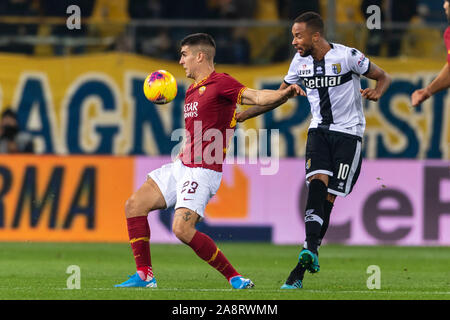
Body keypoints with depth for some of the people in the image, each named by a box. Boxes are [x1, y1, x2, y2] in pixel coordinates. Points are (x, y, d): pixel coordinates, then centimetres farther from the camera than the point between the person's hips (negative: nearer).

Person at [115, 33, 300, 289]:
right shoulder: (193, 90, 17)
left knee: (182, 229, -22)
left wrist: (285, 93, -43)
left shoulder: (221, 83, -11)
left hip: (202, 171, -10)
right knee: (134, 205, 7)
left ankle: (235, 278, -12)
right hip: (181, 167, 10)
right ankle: (145, 276, 11)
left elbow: (256, 97, -25)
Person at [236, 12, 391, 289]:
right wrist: (243, 115, 9)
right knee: (317, 182, -22)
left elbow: (384, 77, 0)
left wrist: (377, 92, -23)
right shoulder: (301, 61, 3)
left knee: (328, 198, -8)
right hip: (319, 131, 4)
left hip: (348, 133, -4)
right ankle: (311, 251, -36)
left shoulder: (348, 56, -12)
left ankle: (302, 268, -7)